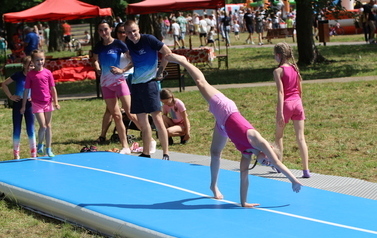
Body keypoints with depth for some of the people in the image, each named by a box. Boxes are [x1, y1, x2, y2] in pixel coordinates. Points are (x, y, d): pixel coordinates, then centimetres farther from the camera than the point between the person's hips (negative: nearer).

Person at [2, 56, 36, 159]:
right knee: (17, 129, 6)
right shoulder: (18, 75, -9)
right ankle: (16, 153, 14)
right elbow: (4, 84, -1)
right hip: (18, 104, -1)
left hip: (29, 104, 1)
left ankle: (33, 153, 11)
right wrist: (10, 96, -7)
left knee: (30, 129, 2)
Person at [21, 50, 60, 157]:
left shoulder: (48, 73, 0)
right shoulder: (30, 74, -4)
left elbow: (53, 88, 5)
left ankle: (48, 149, 18)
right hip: (37, 103, -3)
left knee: (48, 126, 8)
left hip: (48, 103, 3)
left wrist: (56, 102, 0)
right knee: (43, 126, -11)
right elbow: (26, 90, -1)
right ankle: (40, 145, 14)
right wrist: (23, 106, 0)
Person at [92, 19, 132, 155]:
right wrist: (97, 69, 3)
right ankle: (125, 147, 12)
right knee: (116, 115, 7)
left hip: (119, 81, -5)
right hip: (106, 83, 5)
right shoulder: (98, 47, 4)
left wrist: (123, 70, -17)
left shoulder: (118, 44, -10)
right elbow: (95, 60, 23)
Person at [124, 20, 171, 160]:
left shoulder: (148, 39, -11)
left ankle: (166, 154, -4)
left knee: (157, 118, -8)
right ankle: (146, 154, 17)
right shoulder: (128, 43, 8)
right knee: (142, 121, 10)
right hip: (136, 84, 7)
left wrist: (160, 71, -6)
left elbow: (167, 52, -9)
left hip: (149, 83, -7)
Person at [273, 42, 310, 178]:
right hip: (297, 102, 5)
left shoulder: (278, 71, -11)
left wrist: (280, 112, -17)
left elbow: (281, 92, -16)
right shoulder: (295, 68, 7)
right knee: (300, 137, 0)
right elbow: (300, 90, 12)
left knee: (279, 135, 17)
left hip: (286, 103, -5)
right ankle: (306, 170, -6)